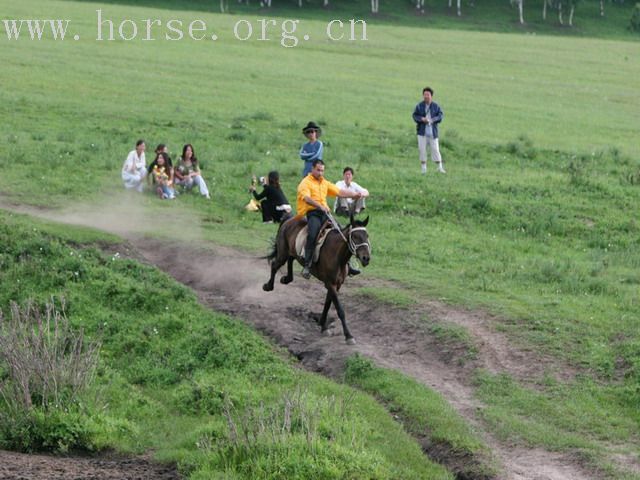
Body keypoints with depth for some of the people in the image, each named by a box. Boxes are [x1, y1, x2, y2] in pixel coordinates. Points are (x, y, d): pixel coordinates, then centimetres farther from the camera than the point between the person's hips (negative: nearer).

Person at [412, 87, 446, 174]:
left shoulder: (435, 106, -1)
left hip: (432, 131, 0)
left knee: (435, 149, -1)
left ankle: (440, 167, 10)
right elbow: (415, 116, -2)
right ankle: (424, 168, 10)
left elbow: (440, 115, -2)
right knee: (422, 149, -1)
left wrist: (432, 120, -18)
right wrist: (421, 119, -20)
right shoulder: (419, 106, -2)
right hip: (422, 131, 0)